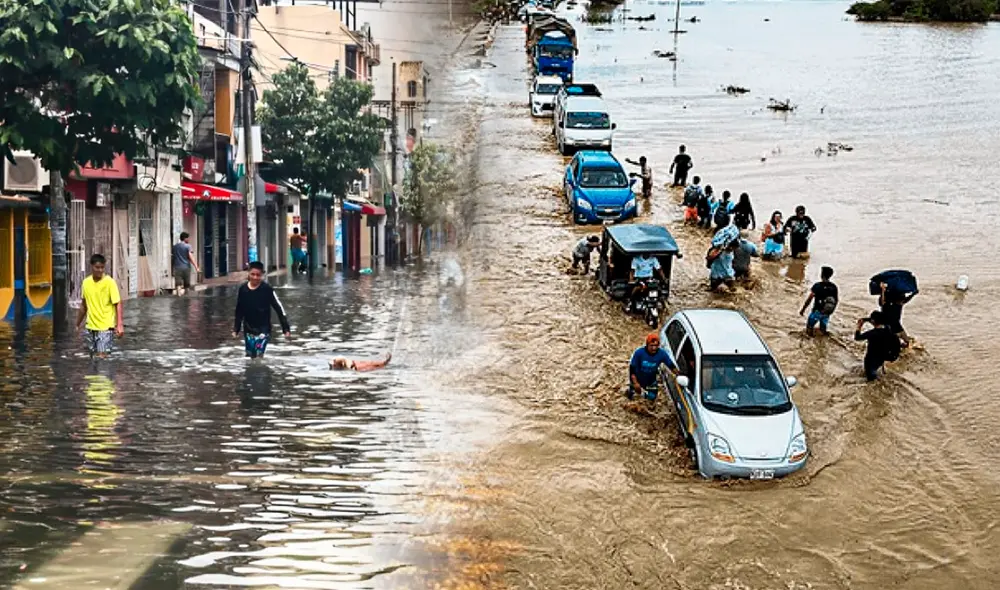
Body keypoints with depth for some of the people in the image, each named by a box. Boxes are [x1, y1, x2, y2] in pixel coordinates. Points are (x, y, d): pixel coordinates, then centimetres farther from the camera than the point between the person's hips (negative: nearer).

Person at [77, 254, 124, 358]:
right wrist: (77, 325, 22)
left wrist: (120, 325, -23)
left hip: (105, 327, -5)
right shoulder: (86, 282, 5)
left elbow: (117, 304, -12)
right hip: (91, 326, 5)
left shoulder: (109, 282, -10)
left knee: (102, 355, -12)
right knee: (93, 356, 10)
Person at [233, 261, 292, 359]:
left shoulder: (267, 289, -13)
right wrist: (236, 329, 13)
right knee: (250, 357, 10)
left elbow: (279, 310, -9)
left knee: (259, 357, -14)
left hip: (263, 330, -4)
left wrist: (286, 329, -10)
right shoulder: (242, 289, -3)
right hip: (248, 330, 4)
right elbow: (239, 312, 10)